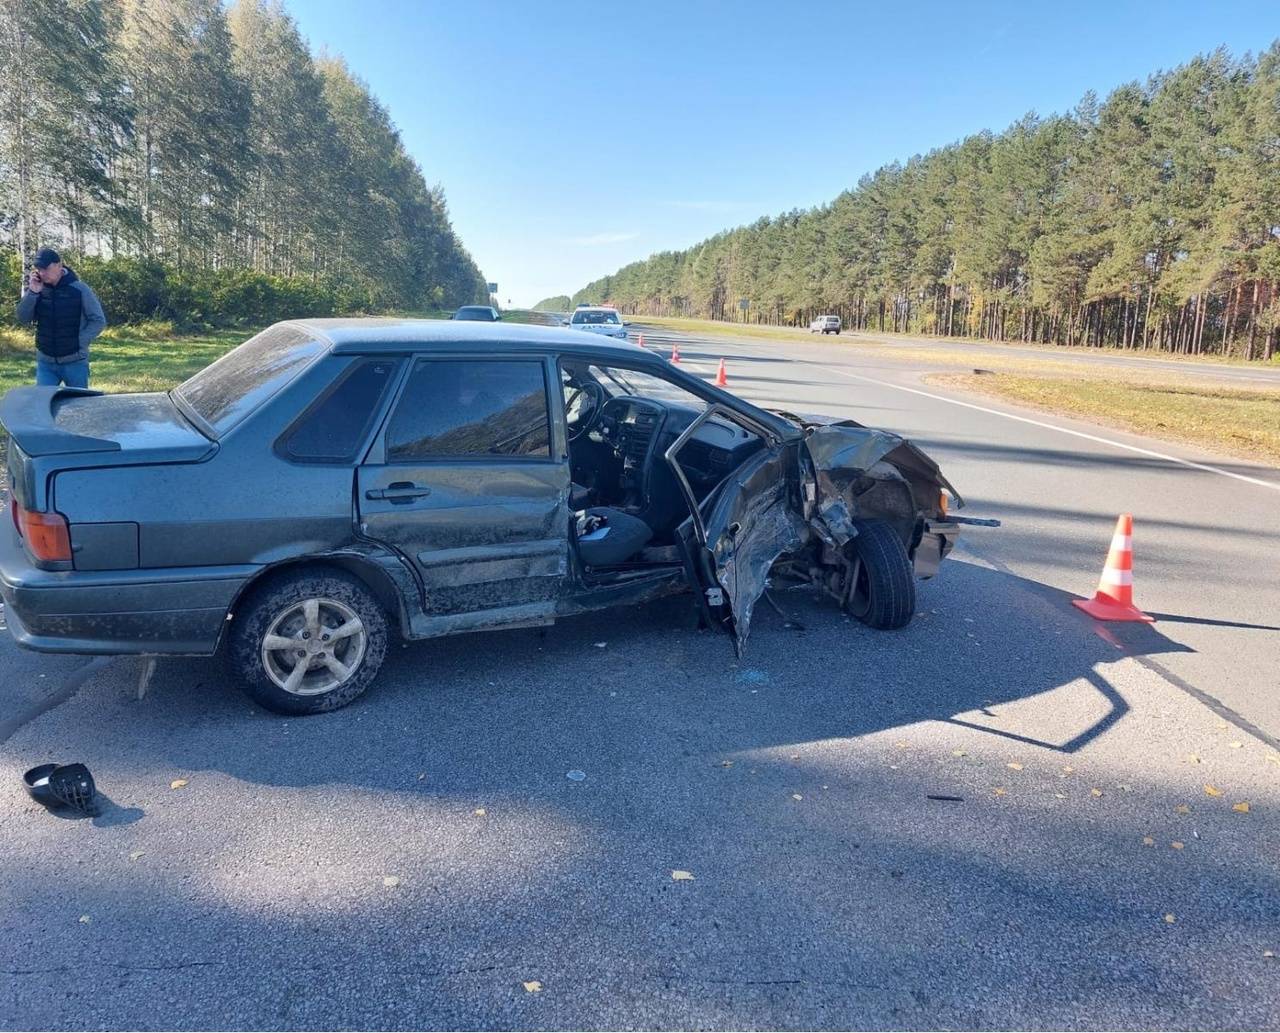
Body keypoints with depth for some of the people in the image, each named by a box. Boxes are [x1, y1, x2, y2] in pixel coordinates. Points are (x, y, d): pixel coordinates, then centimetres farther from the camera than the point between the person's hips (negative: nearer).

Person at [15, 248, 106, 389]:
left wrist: (79, 341, -13)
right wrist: (32, 292, -15)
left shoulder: (79, 289, -8)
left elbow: (98, 321, -5)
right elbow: (23, 319, -3)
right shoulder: (37, 289, 2)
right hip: (45, 362, 3)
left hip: (75, 361, -3)